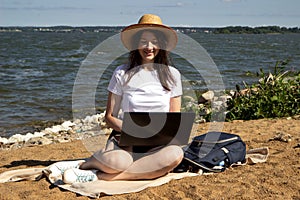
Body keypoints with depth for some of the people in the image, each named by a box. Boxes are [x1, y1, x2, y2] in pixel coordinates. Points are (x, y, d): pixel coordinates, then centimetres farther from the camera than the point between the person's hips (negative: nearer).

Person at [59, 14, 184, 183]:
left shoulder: (172, 75, 8)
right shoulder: (122, 74, 3)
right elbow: (110, 117, 5)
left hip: (157, 144, 3)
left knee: (175, 154, -36)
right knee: (116, 161, -39)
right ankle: (83, 164, -4)